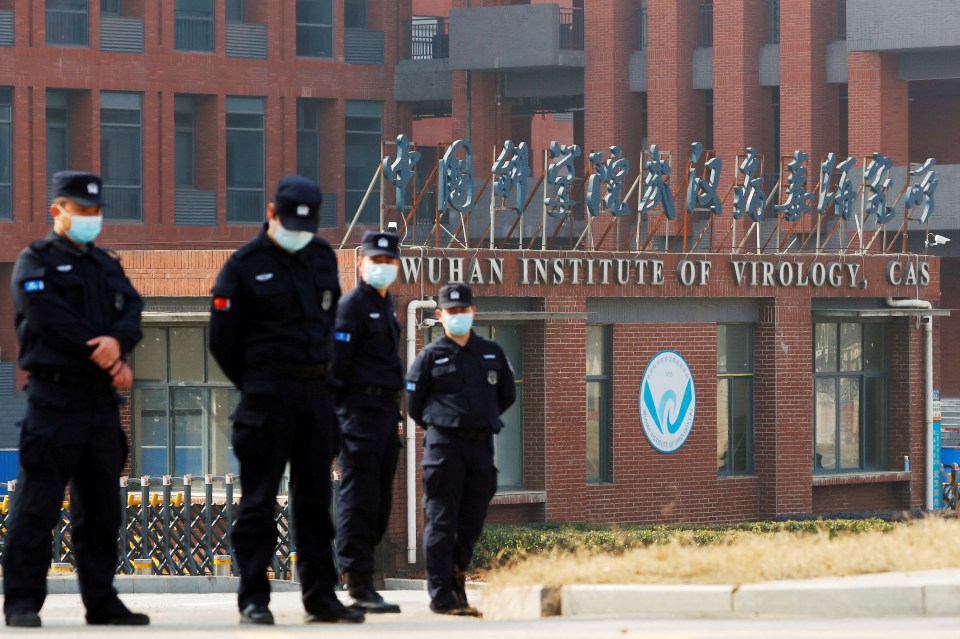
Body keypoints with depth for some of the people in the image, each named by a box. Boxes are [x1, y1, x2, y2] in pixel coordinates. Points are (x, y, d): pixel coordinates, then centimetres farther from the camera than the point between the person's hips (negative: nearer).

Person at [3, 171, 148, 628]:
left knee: (101, 508, 8)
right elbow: (50, 319, -14)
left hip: (102, 400, 7)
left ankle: (102, 601, 14)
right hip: (55, 396, -7)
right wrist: (108, 361, -12)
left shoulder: (107, 266, 20)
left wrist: (117, 341, -18)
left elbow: (132, 312, 6)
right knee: (38, 504, -8)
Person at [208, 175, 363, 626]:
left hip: (316, 388, 5)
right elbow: (223, 340, -2)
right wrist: (257, 386, 4)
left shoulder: (323, 257, 11)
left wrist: (319, 374, 15)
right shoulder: (245, 266, -5)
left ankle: (321, 596, 12)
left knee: (315, 497, 8)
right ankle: (253, 600, -3)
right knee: (259, 499, -4)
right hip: (267, 392, -5)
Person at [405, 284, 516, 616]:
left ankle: (456, 572, 27)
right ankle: (442, 596, -5)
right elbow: (414, 404, 5)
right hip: (444, 445, -4)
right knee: (442, 522, -6)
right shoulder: (431, 355, 1)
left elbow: (507, 395, 24)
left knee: (472, 520, 6)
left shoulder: (492, 353, 13)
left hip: (482, 443, 4)